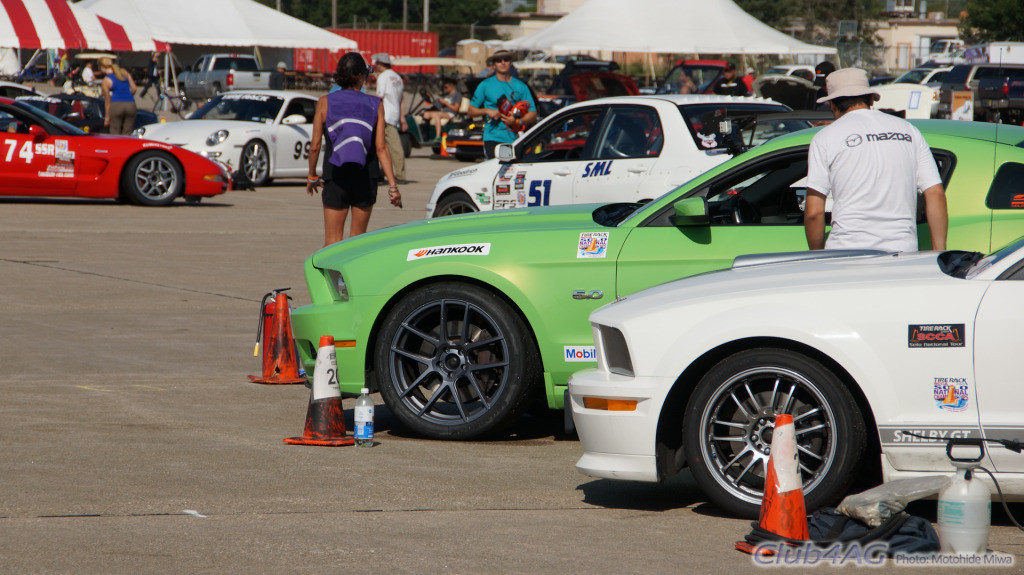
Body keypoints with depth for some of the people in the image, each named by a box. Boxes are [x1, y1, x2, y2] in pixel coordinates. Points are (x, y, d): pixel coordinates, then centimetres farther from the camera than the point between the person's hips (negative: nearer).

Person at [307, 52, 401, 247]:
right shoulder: (375, 105, -1)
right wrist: (393, 185, -6)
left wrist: (312, 176, 13)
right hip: (366, 179, 1)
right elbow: (381, 148, -6)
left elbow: (315, 145, -1)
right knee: (358, 237, 14)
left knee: (333, 240, 1)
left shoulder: (325, 102, -1)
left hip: (335, 178, -1)